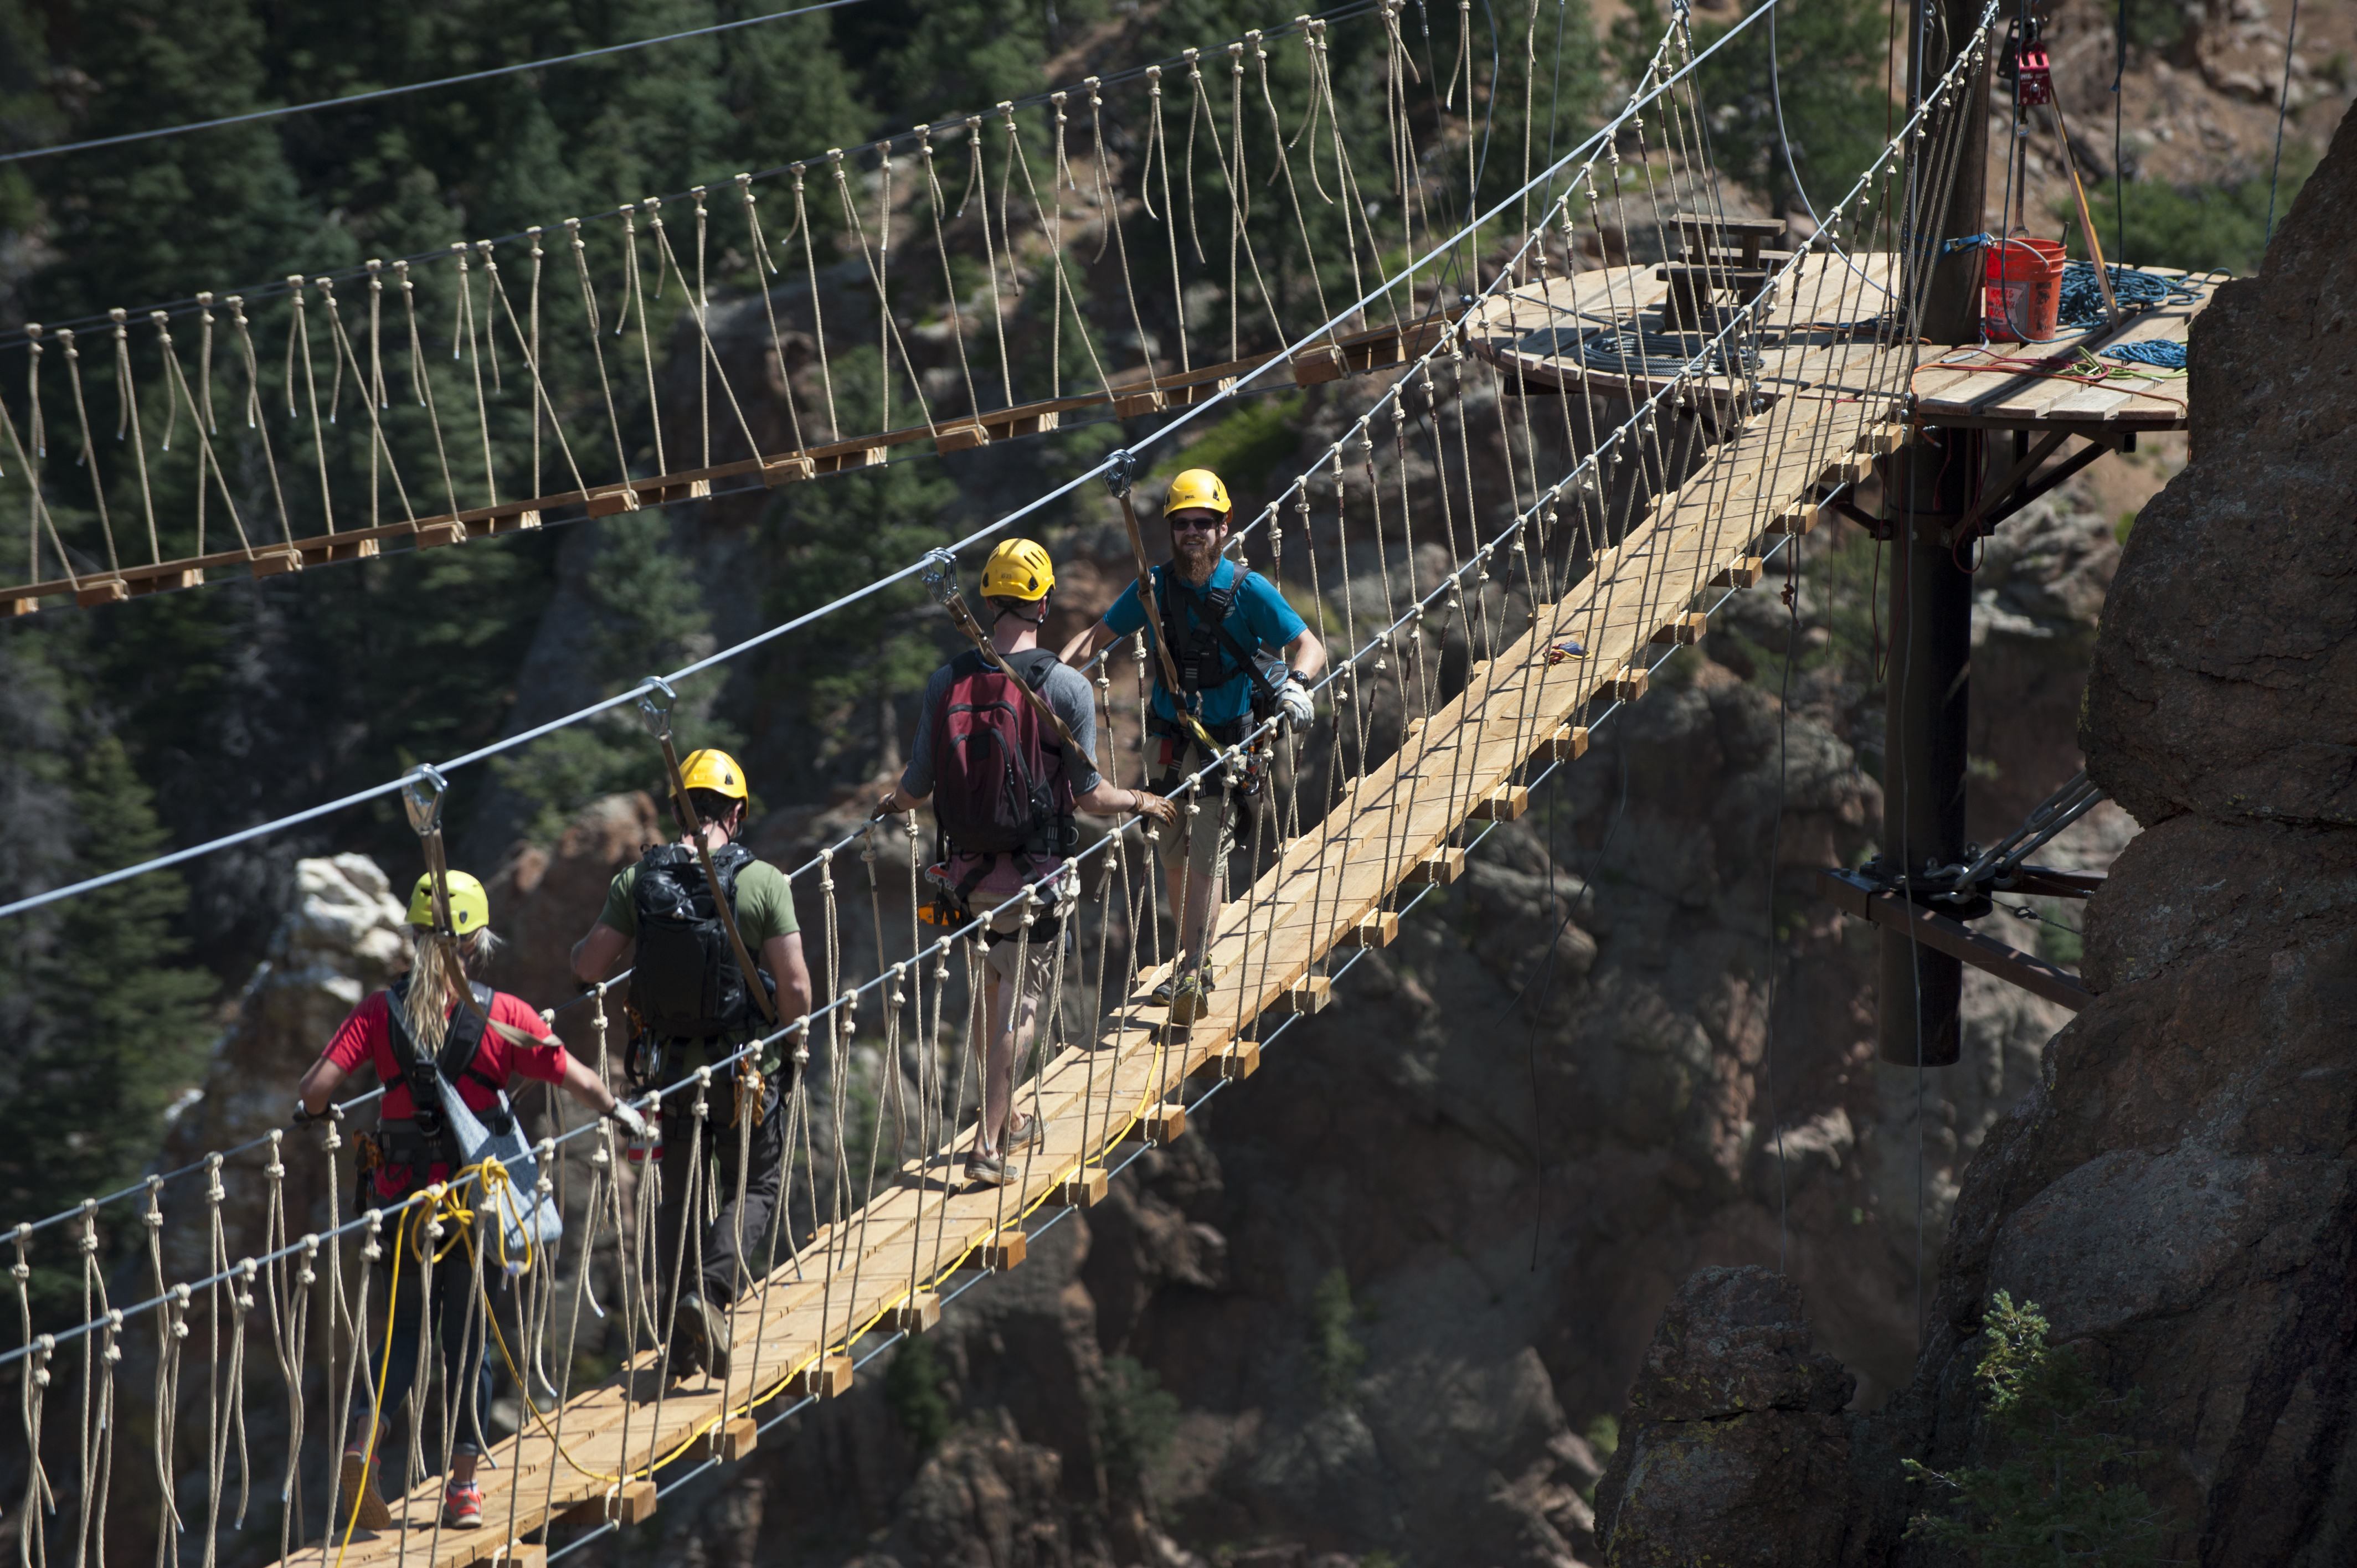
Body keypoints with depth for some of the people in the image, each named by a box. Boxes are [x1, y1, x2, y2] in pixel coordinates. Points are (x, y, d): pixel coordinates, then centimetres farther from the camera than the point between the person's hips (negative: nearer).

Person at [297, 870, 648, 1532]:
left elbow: (314, 1087, -11)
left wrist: (308, 1112, 12)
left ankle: (366, 1442, -5)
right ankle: (463, 1486, 13)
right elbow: (576, 1080, -6)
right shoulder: (501, 1016, -8)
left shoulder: (381, 1012, -3)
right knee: (469, 1337, 8)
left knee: (404, 1328, 17)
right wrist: (623, 1113, 11)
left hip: (402, 1199, 2)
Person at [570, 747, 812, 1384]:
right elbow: (796, 988, -14)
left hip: (667, 1064, 3)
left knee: (678, 1198, 17)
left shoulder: (639, 879, -6)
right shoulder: (764, 882, -12)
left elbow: (588, 967, -5)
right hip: (746, 1067, -3)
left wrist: (589, 941, 19)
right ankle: (711, 1291, -11)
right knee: (755, 1189, 14)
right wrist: (792, 1042, 6)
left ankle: (683, 1338, 15)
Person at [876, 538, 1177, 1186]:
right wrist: (1141, 802, 12)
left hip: (967, 870, 4)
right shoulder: (1067, 687, -13)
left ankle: (1005, 1121, 35)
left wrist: (893, 800, 28)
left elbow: (916, 786, 3)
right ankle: (988, 1145, -2)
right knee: (1019, 1005, 6)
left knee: (993, 994, 23)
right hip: (1035, 873, -4)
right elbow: (1089, 795, -9)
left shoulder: (946, 683, -3)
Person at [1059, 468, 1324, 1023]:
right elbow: (1097, 637, 6)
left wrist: (1297, 682, -31)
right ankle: (1194, 960, 25)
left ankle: (1191, 973, -9)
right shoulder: (1155, 587, -2)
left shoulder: (1248, 590, -13)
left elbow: (1310, 646, -10)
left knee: (1206, 856, -10)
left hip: (1227, 741, -4)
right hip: (1171, 741, 5)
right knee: (1174, 856, 11)